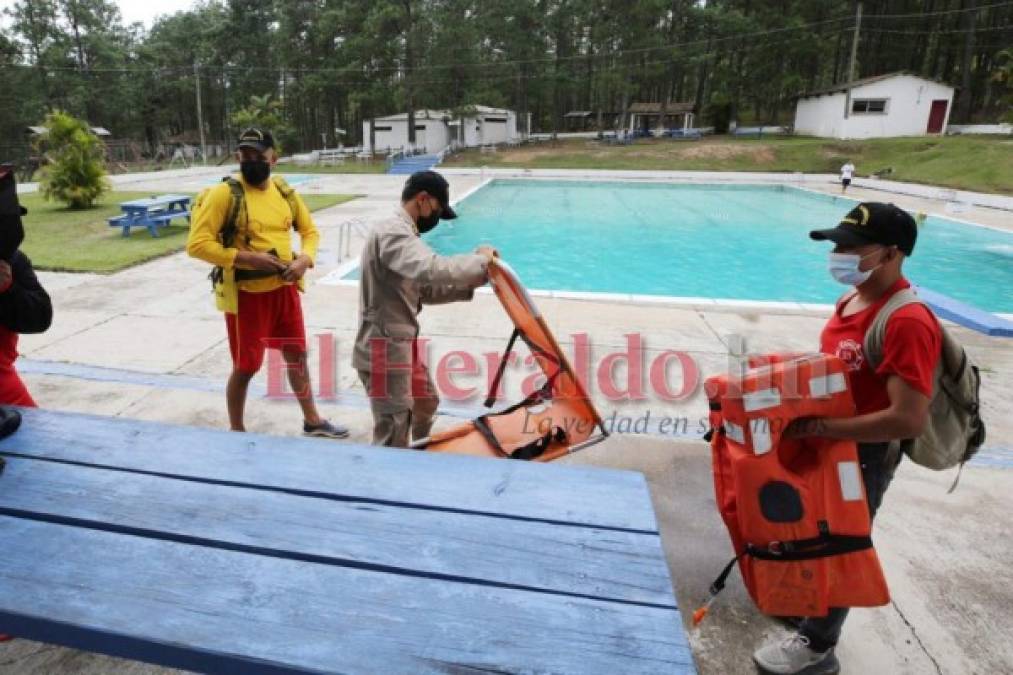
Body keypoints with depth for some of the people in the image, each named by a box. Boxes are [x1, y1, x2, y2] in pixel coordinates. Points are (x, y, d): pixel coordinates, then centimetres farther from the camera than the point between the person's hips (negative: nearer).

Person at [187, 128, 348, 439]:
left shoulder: (285, 192, 3)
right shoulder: (224, 194, -13)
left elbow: (309, 230, 14)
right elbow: (197, 244, -17)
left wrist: (305, 258, -6)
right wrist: (248, 257, -24)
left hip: (285, 289, 6)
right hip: (246, 294, -5)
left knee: (297, 354, 16)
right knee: (246, 366, 6)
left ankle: (312, 421, 33)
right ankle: (236, 432, 27)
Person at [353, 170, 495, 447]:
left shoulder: (402, 232, 13)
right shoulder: (392, 233, -20)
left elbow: (424, 290, 16)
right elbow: (433, 270, -38)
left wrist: (470, 284, 5)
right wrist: (480, 259, -21)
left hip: (404, 343, 11)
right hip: (385, 348, -11)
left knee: (426, 403, 28)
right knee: (393, 436, -5)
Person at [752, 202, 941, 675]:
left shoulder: (907, 322, -28)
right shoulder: (852, 300, 0)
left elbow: (908, 420, -32)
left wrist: (818, 428, -31)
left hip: (864, 453, -8)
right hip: (828, 442, 8)